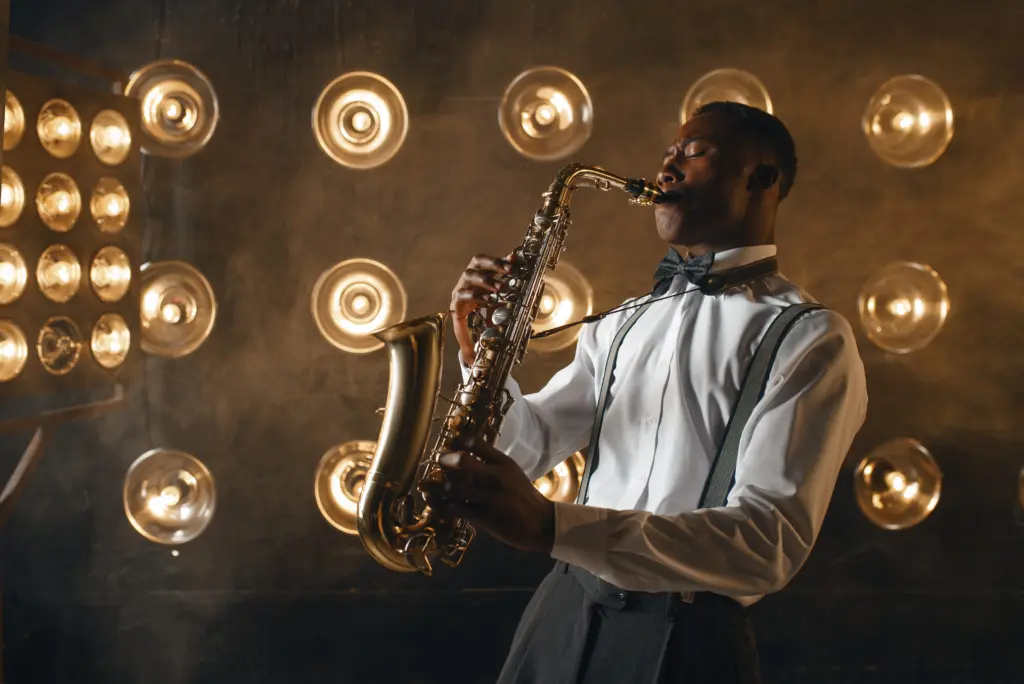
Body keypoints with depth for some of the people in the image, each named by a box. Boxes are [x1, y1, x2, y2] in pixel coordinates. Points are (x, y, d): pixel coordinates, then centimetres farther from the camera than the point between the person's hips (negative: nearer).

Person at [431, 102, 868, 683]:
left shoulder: (811, 340, -9)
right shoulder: (622, 324, 12)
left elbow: (772, 542, -21)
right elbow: (528, 450, 16)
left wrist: (551, 525, -31)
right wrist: (482, 350, -4)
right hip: (564, 612, 6)